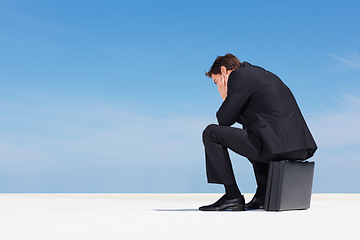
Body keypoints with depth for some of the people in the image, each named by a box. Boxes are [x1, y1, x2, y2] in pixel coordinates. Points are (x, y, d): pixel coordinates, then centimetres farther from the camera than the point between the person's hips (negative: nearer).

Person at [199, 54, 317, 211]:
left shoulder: (238, 75, 0)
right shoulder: (260, 73, 28)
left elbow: (224, 119, -3)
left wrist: (225, 98, 14)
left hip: (276, 144, -9)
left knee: (211, 133, 1)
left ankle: (233, 197, 2)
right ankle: (264, 194, 26)